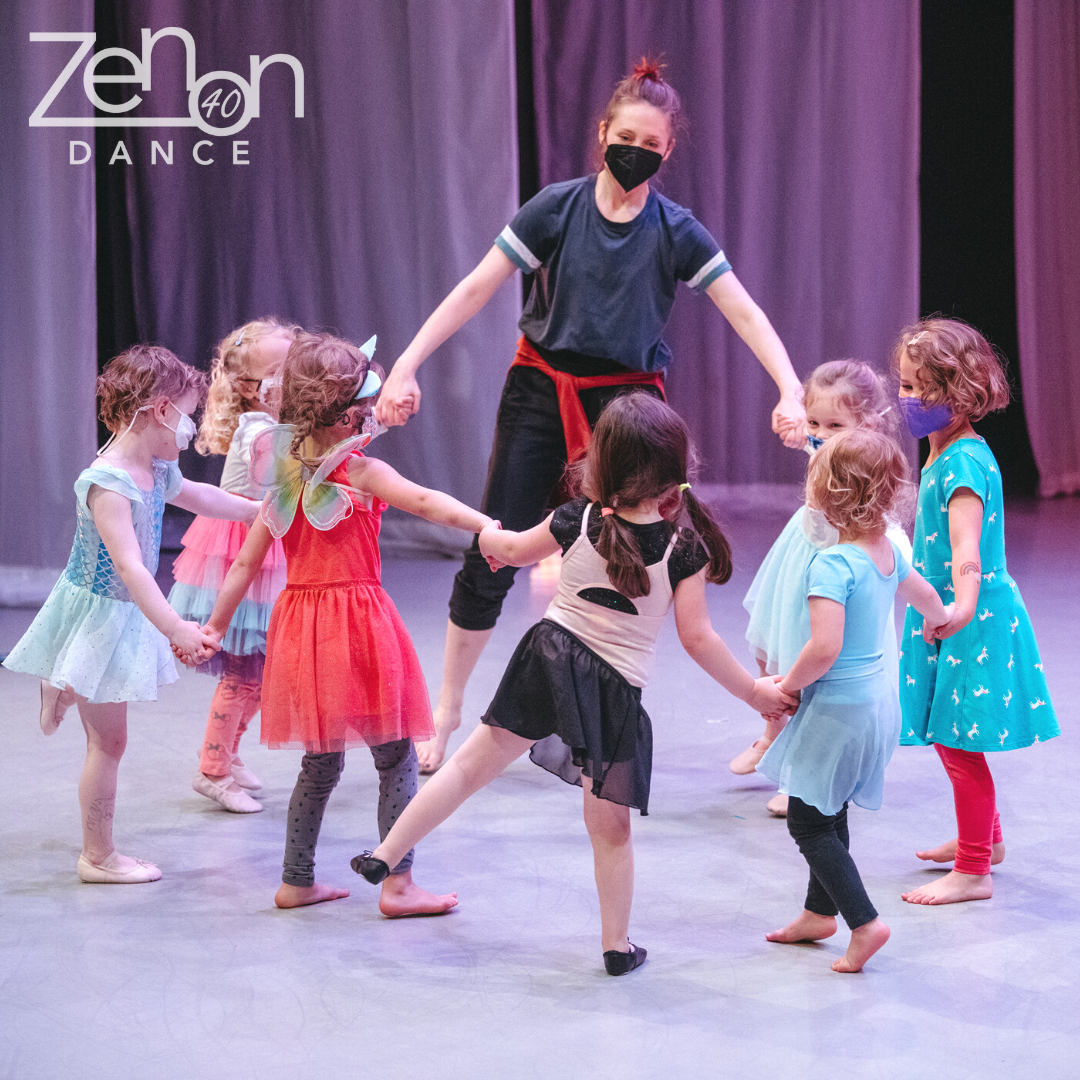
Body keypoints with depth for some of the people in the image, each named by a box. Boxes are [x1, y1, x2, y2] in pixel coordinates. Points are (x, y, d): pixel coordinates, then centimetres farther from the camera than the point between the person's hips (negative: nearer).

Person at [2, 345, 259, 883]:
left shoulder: (155, 471, 2)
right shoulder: (107, 484, -28)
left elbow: (197, 496, 23)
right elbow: (128, 565, -34)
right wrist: (174, 628, -39)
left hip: (127, 614, 9)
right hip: (99, 614, -9)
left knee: (106, 736, 18)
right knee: (109, 740, 1)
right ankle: (98, 857, 11)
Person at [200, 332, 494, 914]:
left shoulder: (285, 476, 7)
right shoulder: (359, 471, -11)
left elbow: (246, 563, 10)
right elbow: (425, 502, -27)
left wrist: (213, 627, 16)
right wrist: (488, 527, -37)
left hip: (299, 624, 7)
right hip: (356, 615, -7)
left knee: (320, 763, 17)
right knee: (396, 758, 3)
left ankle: (297, 881, 19)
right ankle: (398, 884, 1)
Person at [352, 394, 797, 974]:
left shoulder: (577, 520, -7)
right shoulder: (683, 547, -12)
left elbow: (516, 551, 13)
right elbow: (697, 639, -11)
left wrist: (489, 537, 37)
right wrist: (754, 691, 0)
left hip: (549, 657, 1)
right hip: (616, 692, -1)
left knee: (473, 763, 15)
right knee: (610, 825, 11)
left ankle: (386, 854, 21)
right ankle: (616, 944, 21)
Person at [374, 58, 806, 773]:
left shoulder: (675, 231, -5)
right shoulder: (558, 208, -5)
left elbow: (745, 313, -7)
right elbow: (476, 290, -6)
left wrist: (791, 392, -21)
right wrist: (407, 365, -13)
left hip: (627, 399, 0)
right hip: (542, 391, 0)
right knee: (492, 555, -2)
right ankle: (446, 711, 12)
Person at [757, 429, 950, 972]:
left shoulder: (832, 564, -25)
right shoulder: (888, 550, 2)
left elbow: (824, 648, -32)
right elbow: (923, 592, 24)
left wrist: (785, 685, -14)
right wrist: (940, 619, 47)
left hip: (839, 705, -9)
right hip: (877, 697, 9)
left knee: (807, 822, 0)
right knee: (829, 814, 21)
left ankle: (865, 922, -5)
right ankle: (820, 912, 33)